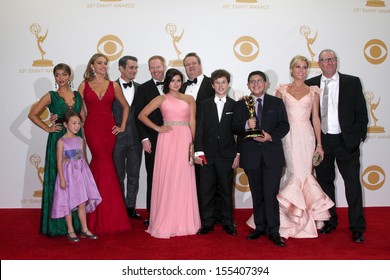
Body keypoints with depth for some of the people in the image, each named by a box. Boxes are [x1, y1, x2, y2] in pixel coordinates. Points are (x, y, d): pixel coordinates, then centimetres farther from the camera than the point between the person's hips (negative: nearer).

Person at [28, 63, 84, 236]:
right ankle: (58, 223, 10)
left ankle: (76, 221, 19)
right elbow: (32, 114, -2)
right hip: (58, 139, -3)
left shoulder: (77, 96, 11)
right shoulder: (51, 96, 1)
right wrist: (48, 129, -7)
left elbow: (83, 118, 14)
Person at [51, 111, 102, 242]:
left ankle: (85, 229, 17)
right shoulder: (61, 141, -8)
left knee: (83, 203, 7)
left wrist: (87, 174, 13)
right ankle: (71, 231, 15)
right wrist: (62, 179, -14)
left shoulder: (80, 140, 7)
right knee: (69, 203, 3)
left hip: (81, 173, 5)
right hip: (68, 173, -4)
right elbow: (59, 161, -10)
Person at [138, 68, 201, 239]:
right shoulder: (161, 99, 10)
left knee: (184, 181, 2)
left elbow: (192, 123, 8)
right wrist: (157, 128, -2)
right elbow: (142, 115, 7)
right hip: (167, 141, -1)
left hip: (185, 141, 1)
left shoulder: (189, 99, 14)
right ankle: (165, 223, 10)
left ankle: (184, 222, 14)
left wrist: (193, 144, -2)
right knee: (166, 180, 0)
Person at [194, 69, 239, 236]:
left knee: (226, 190, 7)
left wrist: (237, 154, -1)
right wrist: (198, 152, -6)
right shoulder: (204, 105, 8)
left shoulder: (235, 106, 6)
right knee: (207, 191, 5)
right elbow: (199, 130, 2)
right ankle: (207, 223, 15)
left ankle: (227, 223, 18)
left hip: (227, 155, 0)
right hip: (207, 155, 1)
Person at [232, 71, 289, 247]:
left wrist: (271, 136, -15)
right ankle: (260, 227, 21)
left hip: (272, 155, -2)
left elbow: (284, 126, 2)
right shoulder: (240, 105, 11)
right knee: (257, 194, 10)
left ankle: (273, 231, 1)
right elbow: (235, 128, 2)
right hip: (251, 156, 2)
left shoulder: (277, 103, 8)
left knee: (271, 194, -6)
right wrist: (246, 125, -18)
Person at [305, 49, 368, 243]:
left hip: (346, 141, -2)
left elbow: (361, 112, 2)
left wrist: (359, 135, -5)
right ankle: (330, 221, 28)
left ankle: (357, 227, 12)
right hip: (321, 141, 2)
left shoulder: (352, 82, 1)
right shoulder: (311, 84, 4)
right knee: (325, 183, 12)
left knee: (353, 184, 0)